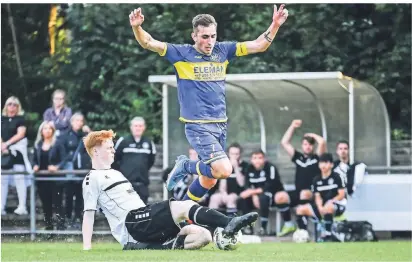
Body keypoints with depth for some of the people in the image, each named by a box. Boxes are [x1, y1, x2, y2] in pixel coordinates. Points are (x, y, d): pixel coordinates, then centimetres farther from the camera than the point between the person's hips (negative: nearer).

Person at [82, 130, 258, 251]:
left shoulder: (115, 174, 32)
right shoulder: (93, 179, 4)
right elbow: (89, 212, -3)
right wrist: (86, 247, -11)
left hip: (143, 220, 9)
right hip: (133, 223, -9)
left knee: (203, 235, -8)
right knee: (184, 206, -27)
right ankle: (229, 224, -47)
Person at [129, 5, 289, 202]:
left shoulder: (223, 51, 7)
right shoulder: (181, 54, -5)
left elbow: (259, 45, 8)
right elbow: (148, 43, -11)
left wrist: (275, 25, -6)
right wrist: (136, 27, -30)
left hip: (221, 125, 6)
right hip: (198, 126, -6)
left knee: (209, 179, 12)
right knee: (224, 170, -22)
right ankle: (186, 166, 5)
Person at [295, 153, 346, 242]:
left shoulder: (336, 177, -8)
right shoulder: (317, 180, 8)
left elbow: (341, 195, -10)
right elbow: (318, 197, 3)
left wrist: (330, 202, -21)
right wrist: (320, 208, -17)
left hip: (338, 204, -6)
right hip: (323, 206, 6)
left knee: (328, 207, -42)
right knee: (301, 209, -7)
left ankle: (328, 235, -33)